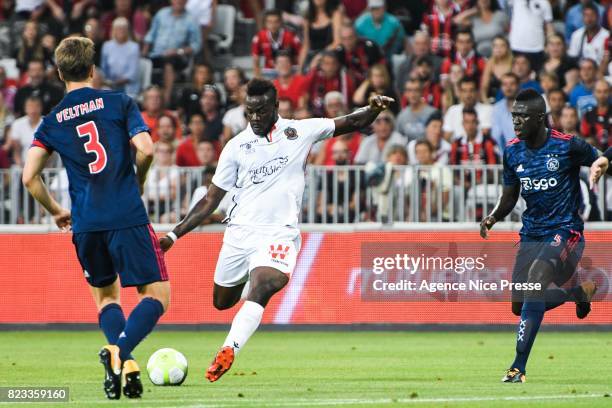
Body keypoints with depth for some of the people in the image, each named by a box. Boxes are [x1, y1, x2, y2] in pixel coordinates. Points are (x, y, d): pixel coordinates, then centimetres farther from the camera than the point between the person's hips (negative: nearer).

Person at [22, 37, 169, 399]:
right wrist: (137, 184, 11)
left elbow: (29, 177, 5)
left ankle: (124, 364, -1)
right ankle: (119, 350, -24)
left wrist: (56, 211, 20)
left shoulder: (52, 121, 10)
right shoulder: (119, 103, 3)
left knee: (106, 294, 22)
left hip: (85, 225, 3)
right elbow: (145, 150, -9)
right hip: (127, 217, -3)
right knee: (157, 294, 2)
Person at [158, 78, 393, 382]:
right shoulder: (237, 146, 5)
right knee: (221, 302, 14)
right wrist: (174, 235, 2)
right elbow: (210, 201, 9)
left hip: (278, 233, -3)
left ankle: (227, 352, -40)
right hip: (240, 231, 3)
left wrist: (374, 109, -14)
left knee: (260, 290, -29)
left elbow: (351, 123, 9)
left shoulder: (298, 132, 4)